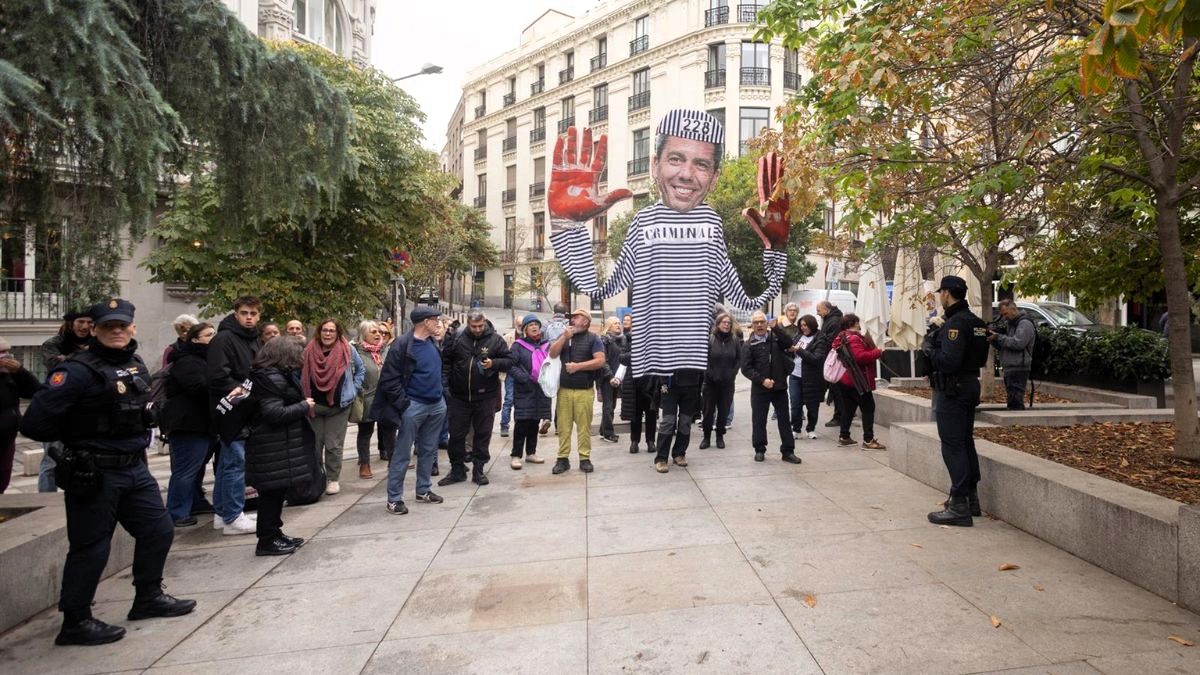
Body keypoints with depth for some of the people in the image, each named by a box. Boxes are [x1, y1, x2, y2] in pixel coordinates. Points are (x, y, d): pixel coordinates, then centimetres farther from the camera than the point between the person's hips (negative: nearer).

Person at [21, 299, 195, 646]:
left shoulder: (138, 365, 8)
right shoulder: (78, 370, -17)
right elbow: (36, 422, -20)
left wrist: (139, 433, 11)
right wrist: (77, 436, -5)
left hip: (135, 468, 8)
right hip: (94, 474, -8)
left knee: (159, 530, 15)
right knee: (91, 548, 2)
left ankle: (148, 597, 33)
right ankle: (75, 622, 19)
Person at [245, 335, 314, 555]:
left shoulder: (281, 375, 14)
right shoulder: (272, 378, -18)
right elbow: (274, 413, -25)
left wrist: (303, 404, 5)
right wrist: (304, 407, -15)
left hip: (280, 444, 10)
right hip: (273, 447, -10)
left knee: (276, 492, 17)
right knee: (272, 492, -2)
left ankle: (274, 534, 26)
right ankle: (267, 541, 7)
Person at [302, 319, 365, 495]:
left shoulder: (348, 350, -4)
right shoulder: (309, 351, -1)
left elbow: (361, 370, 12)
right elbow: (301, 376, 12)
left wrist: (353, 389, 5)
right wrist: (305, 400, 7)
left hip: (339, 406, -1)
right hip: (314, 406, 2)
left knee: (333, 445, 3)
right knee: (314, 444, 9)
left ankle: (333, 479, 15)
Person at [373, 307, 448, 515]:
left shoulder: (432, 342, 9)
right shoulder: (402, 344, -13)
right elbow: (389, 379, -14)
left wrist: (442, 395, 11)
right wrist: (403, 404, -16)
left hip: (437, 405, 7)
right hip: (414, 406, -7)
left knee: (428, 451, 15)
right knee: (402, 454, 1)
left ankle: (424, 490, 27)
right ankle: (394, 498, 9)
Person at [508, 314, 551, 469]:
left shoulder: (546, 345, 13)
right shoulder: (518, 345, 0)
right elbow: (510, 365, -8)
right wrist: (524, 378, -17)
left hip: (541, 390, 5)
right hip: (524, 390, -4)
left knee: (535, 422, 12)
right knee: (522, 423, -6)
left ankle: (531, 453, 23)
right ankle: (516, 455, -1)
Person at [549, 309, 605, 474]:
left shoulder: (593, 339, 2)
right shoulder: (564, 336, 15)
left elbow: (600, 361, -9)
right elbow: (552, 354, 2)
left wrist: (578, 366, -12)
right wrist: (565, 337, -8)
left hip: (584, 391, -3)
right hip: (564, 390, 3)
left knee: (584, 426, 1)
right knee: (563, 425, 3)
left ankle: (585, 458, 9)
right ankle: (563, 458, 10)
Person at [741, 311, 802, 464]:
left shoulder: (776, 337, 6)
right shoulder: (749, 344, 0)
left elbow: (789, 343, -14)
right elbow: (746, 368, -5)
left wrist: (776, 327, -18)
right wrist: (762, 380, -15)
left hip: (779, 387, 2)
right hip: (759, 389, -1)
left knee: (784, 419, 7)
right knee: (759, 420, 6)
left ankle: (788, 451, 15)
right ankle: (759, 450, 20)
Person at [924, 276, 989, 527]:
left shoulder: (956, 323, -19)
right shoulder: (975, 321, 13)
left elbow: (949, 362, -28)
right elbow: (980, 358, 19)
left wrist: (929, 349, -10)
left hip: (952, 390, -10)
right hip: (970, 386, 10)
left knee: (952, 446, -6)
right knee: (965, 442, 17)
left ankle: (959, 507, -4)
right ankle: (972, 500, 26)